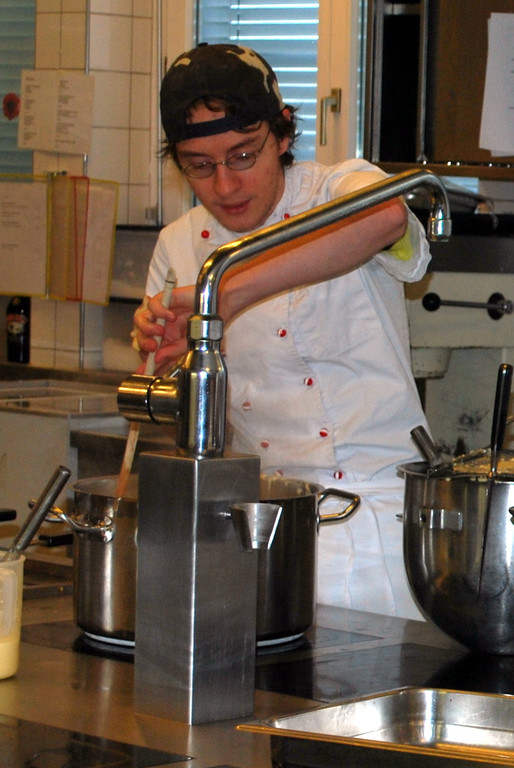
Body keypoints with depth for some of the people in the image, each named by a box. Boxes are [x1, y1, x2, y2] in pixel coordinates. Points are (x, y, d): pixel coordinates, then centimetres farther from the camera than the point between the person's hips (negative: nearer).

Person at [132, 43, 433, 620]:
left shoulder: (341, 191, -5)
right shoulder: (179, 247, 8)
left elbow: (386, 216, -34)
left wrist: (226, 293, -39)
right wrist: (159, 351, -9)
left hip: (377, 512, -4)